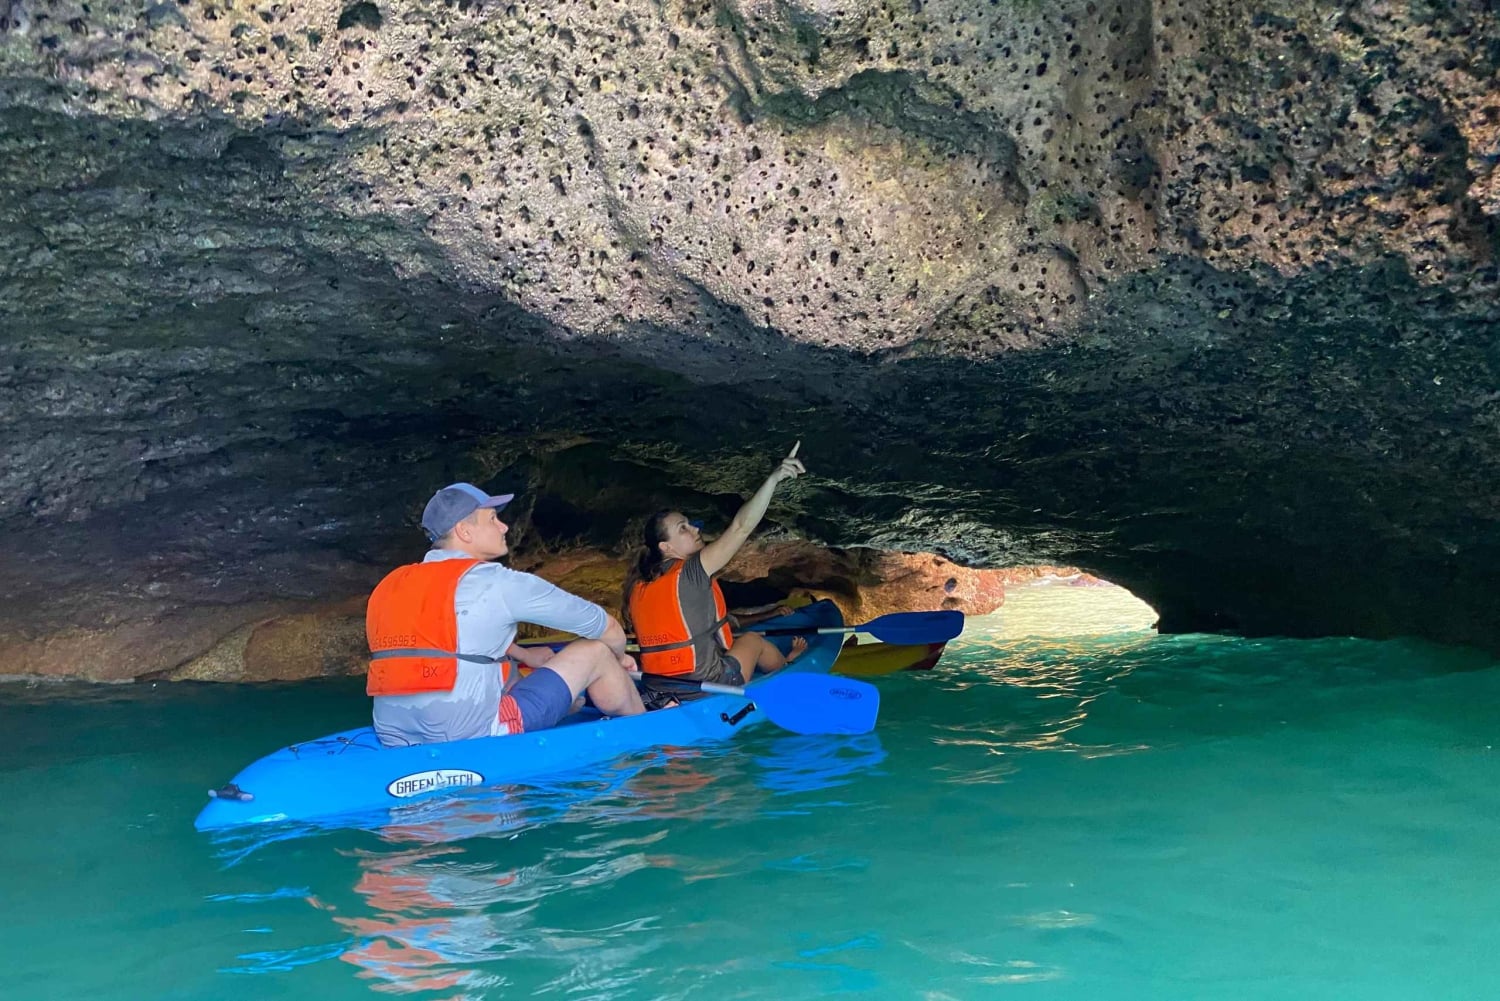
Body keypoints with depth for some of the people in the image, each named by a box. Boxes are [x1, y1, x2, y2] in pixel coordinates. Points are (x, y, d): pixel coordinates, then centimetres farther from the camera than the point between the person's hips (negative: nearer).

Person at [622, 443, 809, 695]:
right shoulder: (688, 573, -18)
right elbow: (741, 527, -23)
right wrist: (774, 478, -24)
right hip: (708, 689, -6)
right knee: (752, 639, 22)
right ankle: (789, 666, 49)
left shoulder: (639, 586, 3)